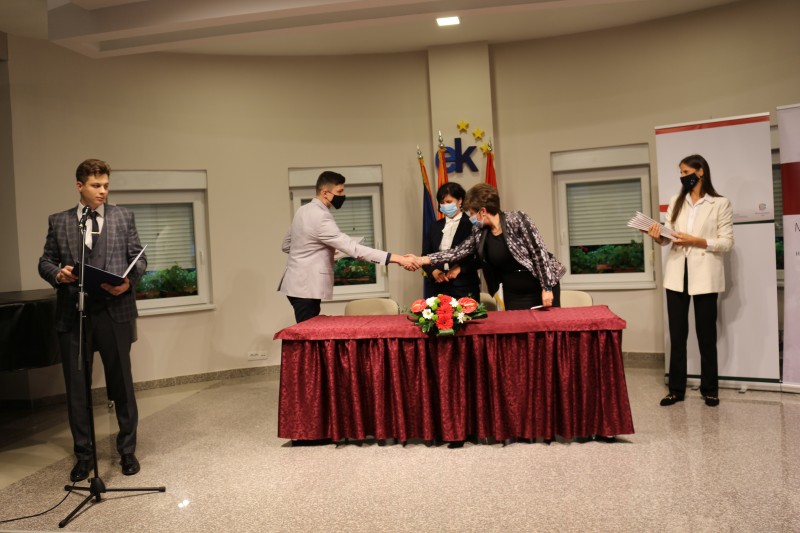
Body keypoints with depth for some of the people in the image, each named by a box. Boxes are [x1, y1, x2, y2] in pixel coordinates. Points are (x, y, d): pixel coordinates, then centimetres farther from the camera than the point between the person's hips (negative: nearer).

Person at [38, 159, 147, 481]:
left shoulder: (124, 217, 7)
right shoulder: (58, 222, 10)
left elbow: (139, 258, 5)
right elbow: (45, 261, 10)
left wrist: (129, 280, -15)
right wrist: (57, 274, -12)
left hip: (114, 311, -1)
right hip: (72, 314, 1)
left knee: (121, 385, 6)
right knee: (77, 388, 9)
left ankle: (127, 451, 22)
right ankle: (83, 455, 24)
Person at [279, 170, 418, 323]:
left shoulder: (303, 210, 9)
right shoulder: (320, 217, -21)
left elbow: (286, 245, 19)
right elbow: (352, 247, -29)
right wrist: (397, 258, -32)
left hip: (299, 284, 10)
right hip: (305, 287, -10)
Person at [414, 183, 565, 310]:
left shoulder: (517, 220, -16)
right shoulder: (479, 232, 1)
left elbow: (539, 252, -16)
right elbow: (458, 252, 4)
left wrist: (547, 288, -18)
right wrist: (423, 260, -3)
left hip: (540, 288, -5)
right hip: (513, 295, 5)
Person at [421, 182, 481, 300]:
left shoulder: (471, 225, -1)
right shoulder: (435, 226, 13)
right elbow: (425, 255, 12)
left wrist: (460, 268, -14)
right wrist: (433, 271, -7)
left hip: (464, 287, -3)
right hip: (437, 287, 4)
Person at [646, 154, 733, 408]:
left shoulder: (721, 204, 0)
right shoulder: (676, 201, 12)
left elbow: (727, 242, -6)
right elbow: (669, 237, 6)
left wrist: (696, 241, -18)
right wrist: (658, 237, -16)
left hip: (705, 275, -3)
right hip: (677, 274, 4)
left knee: (706, 334, 6)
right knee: (677, 334, 6)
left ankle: (710, 389, 19)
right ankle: (676, 389, 13)